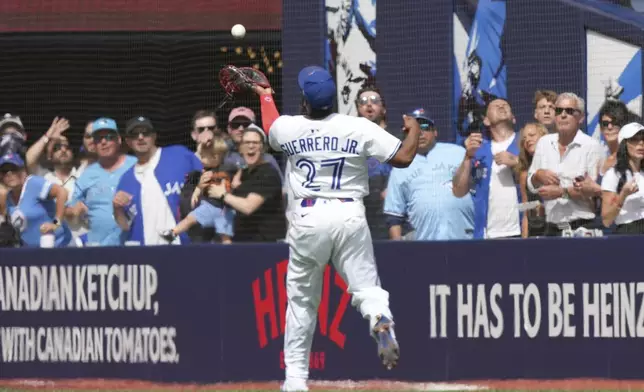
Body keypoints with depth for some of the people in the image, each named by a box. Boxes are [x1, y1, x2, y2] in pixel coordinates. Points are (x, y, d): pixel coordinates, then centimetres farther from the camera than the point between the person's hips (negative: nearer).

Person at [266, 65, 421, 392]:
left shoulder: (286, 127, 1)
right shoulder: (359, 128, -5)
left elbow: (271, 138, 27)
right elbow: (404, 157, -3)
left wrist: (268, 98, 44)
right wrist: (414, 129, 18)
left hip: (308, 218, 1)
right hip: (350, 217, -1)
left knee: (301, 300, 13)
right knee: (366, 286, 5)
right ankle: (381, 318, -32)